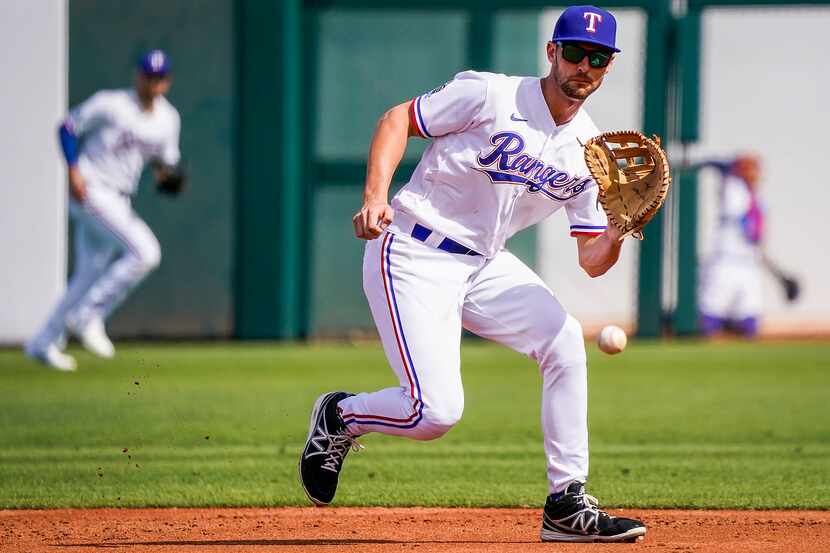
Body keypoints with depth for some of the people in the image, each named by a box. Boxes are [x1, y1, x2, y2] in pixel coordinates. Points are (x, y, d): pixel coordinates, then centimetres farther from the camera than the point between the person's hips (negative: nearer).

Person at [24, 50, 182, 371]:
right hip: (89, 190, -8)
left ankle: (44, 343, 25)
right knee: (144, 251, -21)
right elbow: (68, 127, -5)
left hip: (118, 200, 8)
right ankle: (86, 316, -12)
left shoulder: (168, 119, 7)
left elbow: (165, 159, 18)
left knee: (91, 274, 13)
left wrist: (167, 172, -6)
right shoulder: (110, 105, -11)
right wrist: (73, 171, -17)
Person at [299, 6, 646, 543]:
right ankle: (340, 416, 15)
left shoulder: (590, 151, 4)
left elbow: (592, 260, 6)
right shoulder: (490, 95, -13)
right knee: (437, 411, -18)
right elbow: (397, 119, -7)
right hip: (412, 256, -6)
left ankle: (568, 506, -4)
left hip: (484, 265, 6)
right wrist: (375, 197, -22)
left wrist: (619, 231, -17)